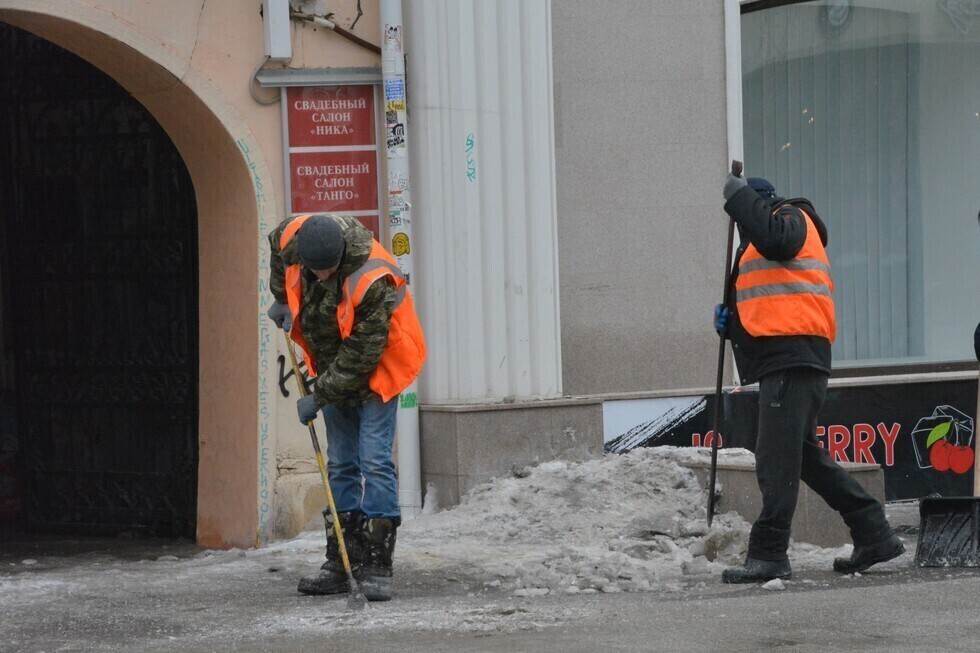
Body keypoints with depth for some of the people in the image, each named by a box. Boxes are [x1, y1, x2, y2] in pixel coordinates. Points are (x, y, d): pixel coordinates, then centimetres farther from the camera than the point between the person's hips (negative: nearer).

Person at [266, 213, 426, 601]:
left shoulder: (370, 282, -35)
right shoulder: (292, 238, -17)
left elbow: (361, 357, -28)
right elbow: (277, 246, 12)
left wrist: (319, 398, -20)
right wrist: (283, 300, 15)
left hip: (375, 369, -7)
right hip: (334, 366, 7)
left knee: (374, 461, -13)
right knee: (340, 465, 8)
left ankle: (377, 567, -12)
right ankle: (340, 565, 11)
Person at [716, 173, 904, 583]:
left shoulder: (792, 217, 1)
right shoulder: (753, 247, 29)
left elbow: (774, 238, -25)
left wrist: (738, 196, -14)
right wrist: (730, 322, 10)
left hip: (793, 354, -11)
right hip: (782, 360, 11)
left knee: (777, 458, -12)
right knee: (804, 456, 14)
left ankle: (768, 554, -14)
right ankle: (874, 535, 17)